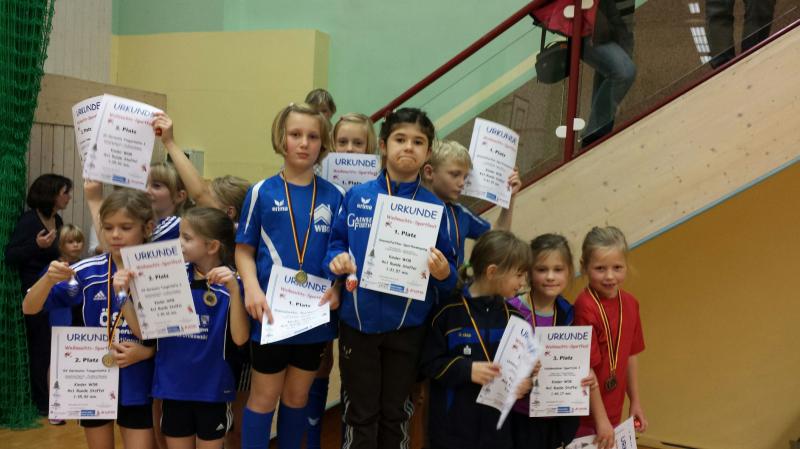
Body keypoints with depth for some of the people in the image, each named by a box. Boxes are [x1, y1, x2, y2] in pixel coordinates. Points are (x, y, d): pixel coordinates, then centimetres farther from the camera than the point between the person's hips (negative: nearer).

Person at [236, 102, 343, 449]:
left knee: (298, 396, 17)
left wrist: (337, 287, -10)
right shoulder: (262, 192, -3)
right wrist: (252, 289, -16)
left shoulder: (333, 196, 2)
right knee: (264, 396, 9)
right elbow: (244, 249, -1)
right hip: (272, 312, -2)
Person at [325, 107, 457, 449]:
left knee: (395, 414, 17)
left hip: (408, 325, 1)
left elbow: (448, 271, -1)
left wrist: (444, 273, -22)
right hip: (358, 321, 0)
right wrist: (337, 261, -17)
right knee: (360, 415, 12)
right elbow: (335, 245, 4)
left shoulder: (434, 207, -3)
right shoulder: (356, 197, -3)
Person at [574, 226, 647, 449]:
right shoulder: (585, 307, -23)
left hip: (614, 411, 6)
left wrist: (635, 403, 14)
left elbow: (631, 355, 9)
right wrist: (601, 419, -15)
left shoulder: (629, 303, -2)